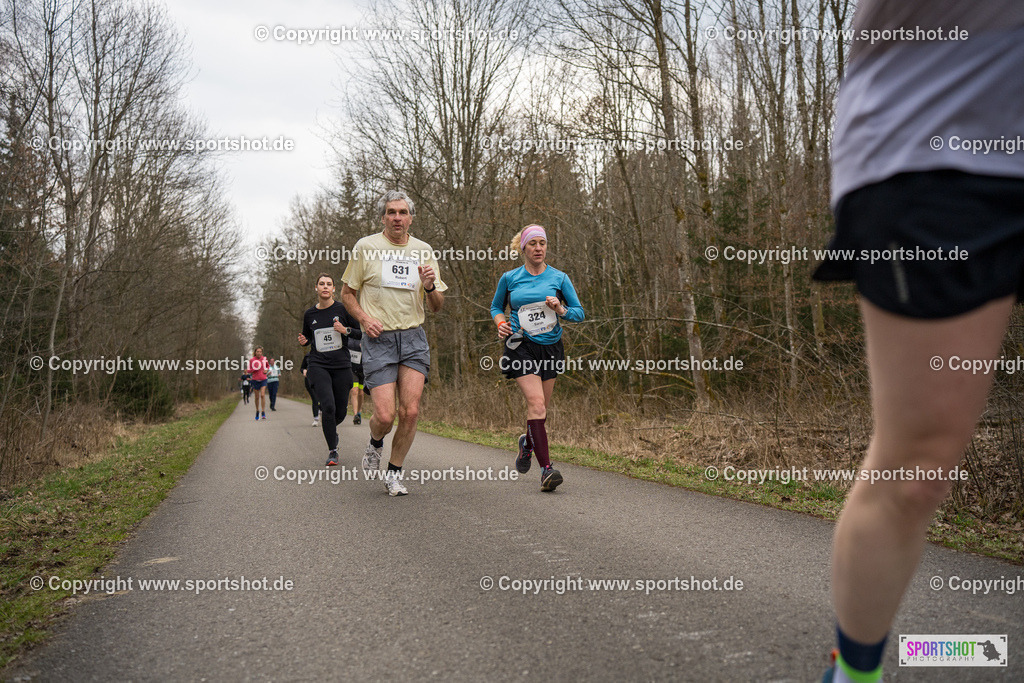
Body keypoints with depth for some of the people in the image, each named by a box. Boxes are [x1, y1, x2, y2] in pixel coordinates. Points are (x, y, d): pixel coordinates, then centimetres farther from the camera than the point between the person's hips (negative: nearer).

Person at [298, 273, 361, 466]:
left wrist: (346, 330, -14)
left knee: (340, 411, 4)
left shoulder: (343, 309, 0)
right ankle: (332, 451, -6)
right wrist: (303, 341, 0)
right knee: (328, 406, -20)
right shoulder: (309, 314, 7)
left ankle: (331, 429, 42)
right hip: (318, 365, 0)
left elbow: (362, 332, 3)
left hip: (341, 366, 0)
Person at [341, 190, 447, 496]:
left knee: (410, 412, -6)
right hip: (379, 338, -2)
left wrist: (430, 287, -9)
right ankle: (375, 443, 26)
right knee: (385, 416, -10)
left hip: (414, 337, 2)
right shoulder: (366, 247, 2)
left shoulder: (423, 250, 10)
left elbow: (437, 307, 13)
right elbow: (347, 293, 9)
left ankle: (394, 473, 14)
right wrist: (364, 318, -9)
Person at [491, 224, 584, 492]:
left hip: (550, 347, 2)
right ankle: (546, 468, -19)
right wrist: (501, 323, -2)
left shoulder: (559, 278, 3)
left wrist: (561, 310, -14)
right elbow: (496, 306, 19)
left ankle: (528, 442, 43)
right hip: (521, 346, -2)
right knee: (536, 403, -19)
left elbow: (579, 312, 6)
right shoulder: (509, 278, 3)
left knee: (541, 407, 9)